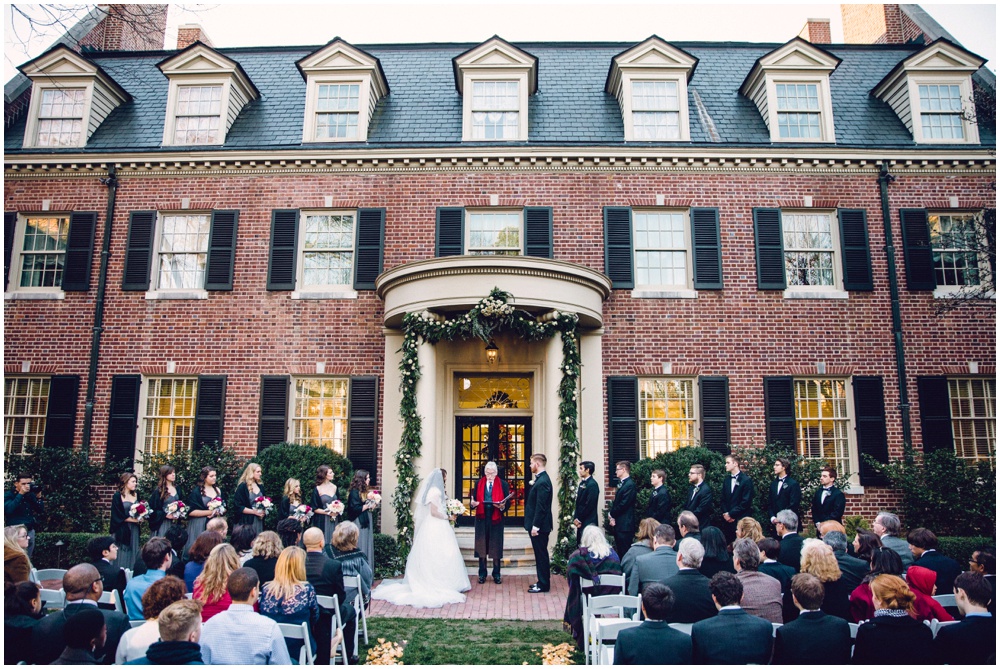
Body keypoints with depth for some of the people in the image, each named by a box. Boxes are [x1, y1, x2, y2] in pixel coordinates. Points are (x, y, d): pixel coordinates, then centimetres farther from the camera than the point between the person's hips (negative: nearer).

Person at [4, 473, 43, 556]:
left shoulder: (31, 495, 9)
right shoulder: (8, 495, -4)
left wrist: (38, 497, -6)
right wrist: (20, 494, -21)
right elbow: (9, 510, -22)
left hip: (30, 531, 5)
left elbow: (41, 511, 9)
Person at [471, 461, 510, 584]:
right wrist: (473, 503, -16)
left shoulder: (503, 484, 0)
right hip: (481, 519, 2)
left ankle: (496, 574, 17)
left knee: (496, 547, 6)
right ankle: (482, 574, 18)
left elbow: (507, 503, -2)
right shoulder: (478, 484, 5)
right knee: (481, 547, 7)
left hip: (496, 519, -1)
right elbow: (474, 500, 6)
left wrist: (502, 507, -23)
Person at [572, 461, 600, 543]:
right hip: (581, 521, 8)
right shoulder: (582, 483, 13)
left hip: (588, 522, -8)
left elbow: (590, 505, -17)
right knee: (580, 544, 10)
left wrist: (579, 519, -12)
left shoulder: (592, 484, -13)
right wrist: (575, 518, 6)